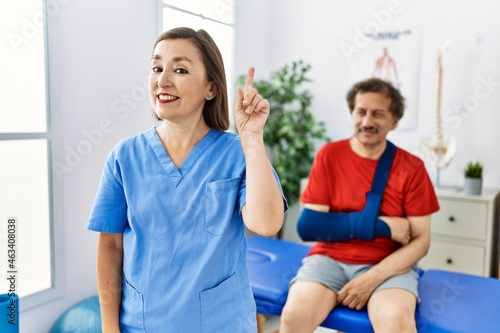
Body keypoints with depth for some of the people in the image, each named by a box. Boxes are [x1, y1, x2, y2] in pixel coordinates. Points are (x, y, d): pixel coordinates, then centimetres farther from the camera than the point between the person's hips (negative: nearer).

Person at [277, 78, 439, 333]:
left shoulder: (411, 168, -1)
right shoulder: (329, 155, -1)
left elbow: (420, 241, -2)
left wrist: (374, 278, -15)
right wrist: (380, 225, -12)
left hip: (388, 265, 0)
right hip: (330, 258, 1)